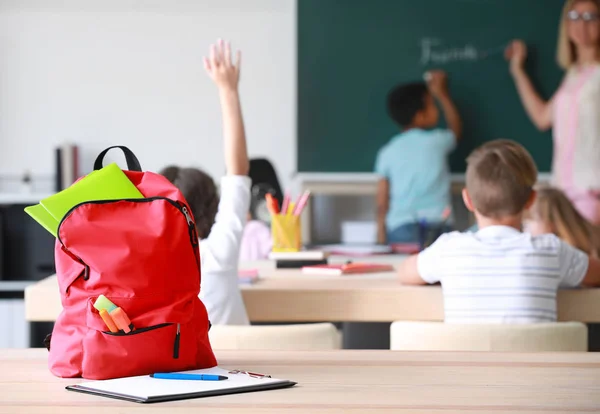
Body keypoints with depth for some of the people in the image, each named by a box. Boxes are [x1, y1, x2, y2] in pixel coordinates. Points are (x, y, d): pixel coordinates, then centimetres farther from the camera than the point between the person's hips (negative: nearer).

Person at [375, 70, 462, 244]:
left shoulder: (388, 152, 5)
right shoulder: (437, 142, 2)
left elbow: (382, 203, 6)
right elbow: (456, 128, 28)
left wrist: (381, 238, 14)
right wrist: (443, 95, 36)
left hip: (399, 229, 1)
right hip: (436, 225, -1)